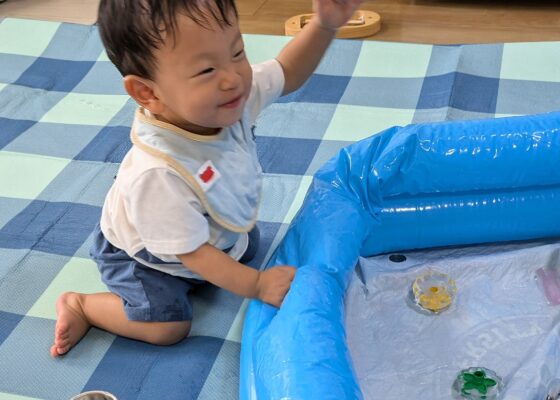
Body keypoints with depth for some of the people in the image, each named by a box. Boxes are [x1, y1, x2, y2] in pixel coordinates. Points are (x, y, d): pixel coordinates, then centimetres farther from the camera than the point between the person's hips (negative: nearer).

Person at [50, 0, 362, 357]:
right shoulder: (157, 175, -46)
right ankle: (80, 305, 7)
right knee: (168, 327, -14)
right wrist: (256, 285, -32)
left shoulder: (229, 98, -30)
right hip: (143, 255, -7)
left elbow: (287, 74, -11)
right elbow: (192, 252, -33)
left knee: (249, 248, 24)